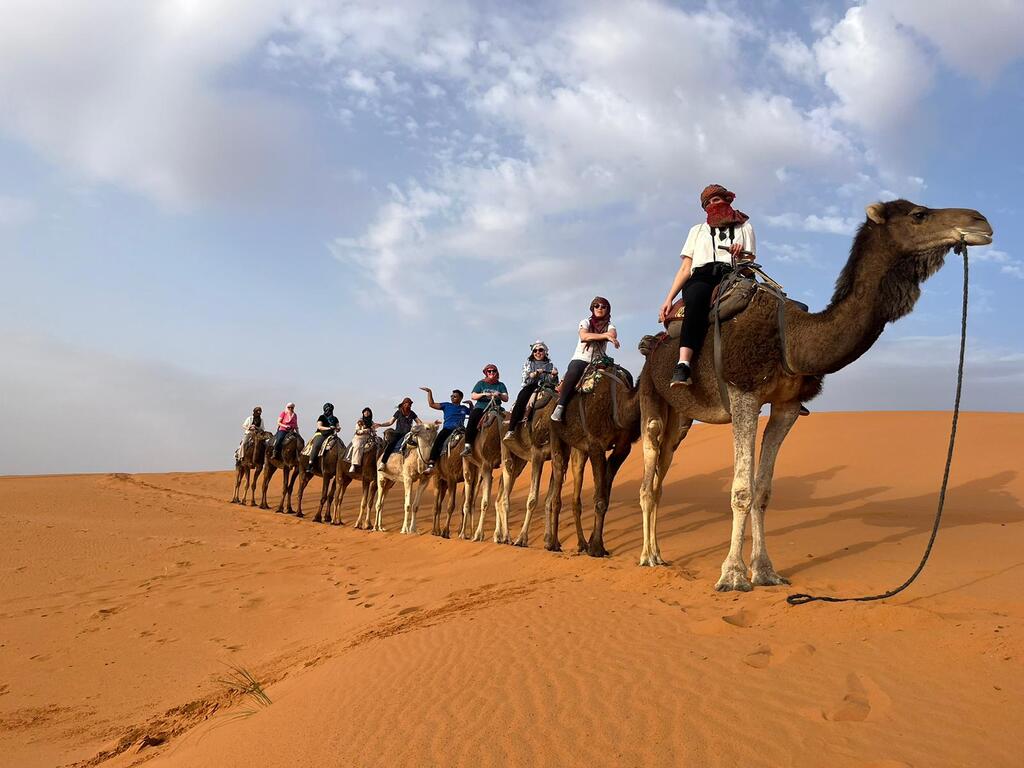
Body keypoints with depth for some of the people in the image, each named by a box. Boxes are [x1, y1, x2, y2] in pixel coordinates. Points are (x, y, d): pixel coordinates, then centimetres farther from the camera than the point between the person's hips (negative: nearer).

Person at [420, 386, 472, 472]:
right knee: (437, 442, -26)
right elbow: (432, 404, 15)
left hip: (460, 429, 3)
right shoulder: (447, 405, 15)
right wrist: (429, 392, 12)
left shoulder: (464, 408, 19)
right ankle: (431, 464, -32)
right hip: (447, 429, -3)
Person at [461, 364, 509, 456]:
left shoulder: (500, 385, 17)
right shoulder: (481, 383, 15)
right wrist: (484, 394, -12)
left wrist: (499, 395, -14)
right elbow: (473, 396, 4)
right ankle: (468, 445, -35)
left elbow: (506, 399, 7)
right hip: (480, 407, -1)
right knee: (472, 419, -31)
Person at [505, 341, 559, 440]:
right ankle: (511, 430, -32)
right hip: (530, 387, -1)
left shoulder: (550, 365, 20)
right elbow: (526, 379, 5)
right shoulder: (528, 363, 19)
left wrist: (553, 376, -12)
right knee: (520, 402, -29)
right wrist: (535, 374, -15)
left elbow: (554, 382, 11)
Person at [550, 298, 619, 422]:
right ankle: (560, 406, -35)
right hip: (580, 359, -3)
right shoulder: (585, 322, 8)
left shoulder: (609, 326, 12)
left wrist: (593, 336, -25)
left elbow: (613, 334, -15)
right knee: (572, 374, -37)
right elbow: (583, 336, -16)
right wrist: (605, 335, -23)